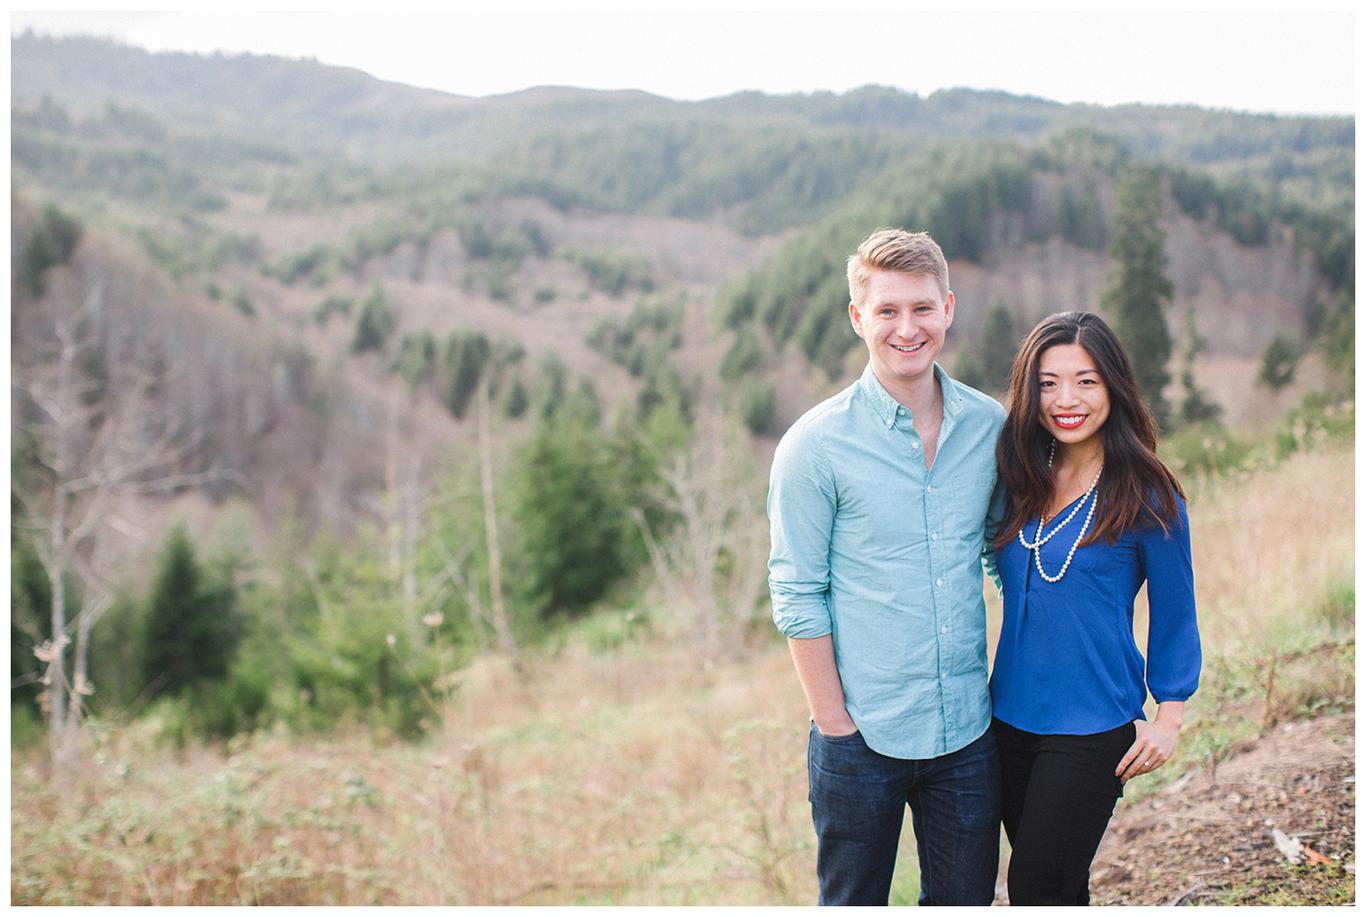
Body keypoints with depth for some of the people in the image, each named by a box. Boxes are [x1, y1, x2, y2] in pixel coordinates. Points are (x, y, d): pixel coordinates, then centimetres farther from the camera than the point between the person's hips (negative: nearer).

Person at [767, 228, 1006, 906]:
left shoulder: (991, 428, 1)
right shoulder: (817, 444, -11)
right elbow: (796, 596, -9)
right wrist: (835, 722, -10)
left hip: (967, 730, 4)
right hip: (863, 738, -3)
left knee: (966, 902, 17)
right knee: (853, 904, 12)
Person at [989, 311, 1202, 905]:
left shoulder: (1146, 497, -11)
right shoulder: (1019, 481, 3)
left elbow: (1173, 614, -2)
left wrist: (1169, 719, -5)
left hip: (1093, 729, -5)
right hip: (1010, 716, 5)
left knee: (1037, 890, -3)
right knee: (1058, 887, 16)